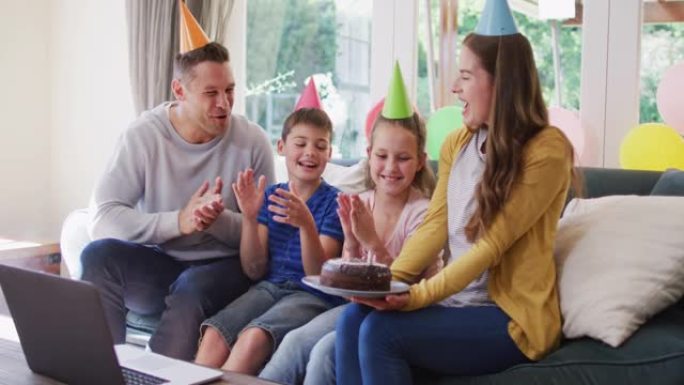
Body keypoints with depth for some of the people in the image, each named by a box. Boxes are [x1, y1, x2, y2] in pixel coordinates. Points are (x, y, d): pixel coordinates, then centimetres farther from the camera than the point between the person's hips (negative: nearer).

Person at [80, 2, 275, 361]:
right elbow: (102, 218, -16)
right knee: (98, 255, -26)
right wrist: (177, 222, -27)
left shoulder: (252, 141, -7)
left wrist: (218, 220, -26)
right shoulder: (143, 134, -7)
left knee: (192, 287, -34)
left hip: (225, 269, -1)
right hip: (159, 263, 2)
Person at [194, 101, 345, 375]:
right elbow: (254, 270, 5)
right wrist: (249, 217, -11)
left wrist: (306, 225, -28)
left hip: (311, 295, -4)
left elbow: (318, 276, -10)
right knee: (214, 333, -23)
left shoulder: (333, 202, -3)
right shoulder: (270, 196, 9)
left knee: (254, 337, -31)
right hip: (269, 287, 4)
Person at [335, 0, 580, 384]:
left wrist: (417, 296, -24)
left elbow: (491, 245, -18)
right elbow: (434, 225, 4)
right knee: (353, 319, -19)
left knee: (380, 332, -25)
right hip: (458, 298, 6)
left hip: (512, 314, -6)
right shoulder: (457, 144, 10)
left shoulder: (545, 151, -12)